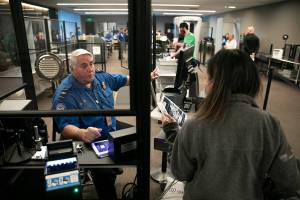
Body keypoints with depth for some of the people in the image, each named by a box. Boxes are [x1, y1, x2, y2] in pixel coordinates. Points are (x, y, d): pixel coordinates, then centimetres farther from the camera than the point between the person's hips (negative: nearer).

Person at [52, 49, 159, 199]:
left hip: (113, 130, 7)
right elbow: (65, 127, -25)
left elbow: (124, 80, 17)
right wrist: (82, 133, -46)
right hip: (89, 141, -7)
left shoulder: (102, 77, 1)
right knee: (105, 172, -27)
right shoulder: (65, 94, -19)